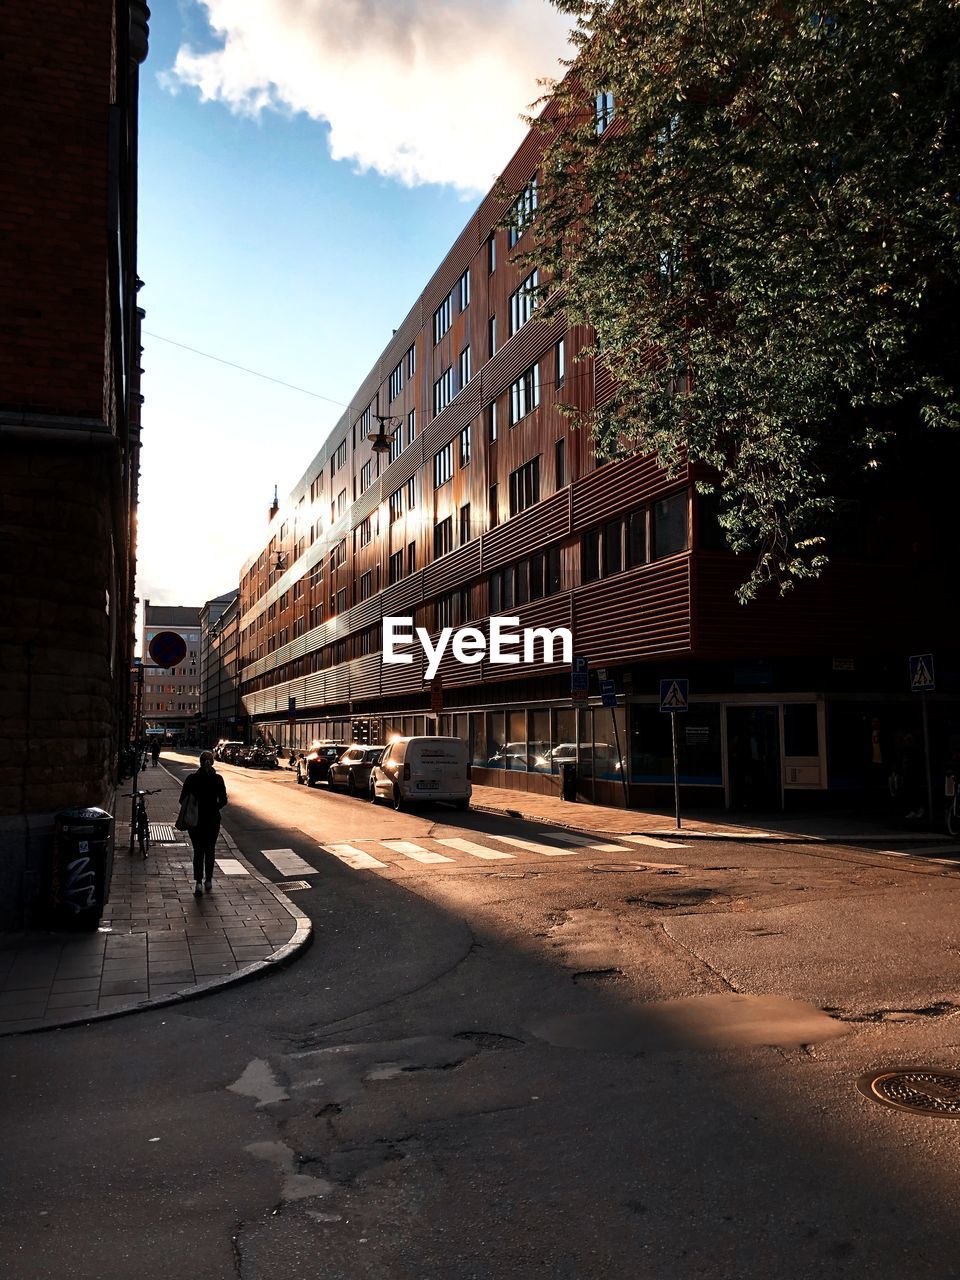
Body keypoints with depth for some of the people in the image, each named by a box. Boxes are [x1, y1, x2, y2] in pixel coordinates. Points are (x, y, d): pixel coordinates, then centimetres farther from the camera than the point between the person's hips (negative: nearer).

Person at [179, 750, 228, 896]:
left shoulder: (192, 779, -8)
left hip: (195, 820, -1)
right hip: (213, 820, 1)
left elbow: (182, 799, -6)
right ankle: (208, 880, 23)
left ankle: (199, 882, -8)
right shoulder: (218, 779, -7)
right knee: (210, 850, 16)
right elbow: (223, 800, -5)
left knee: (198, 851, 6)